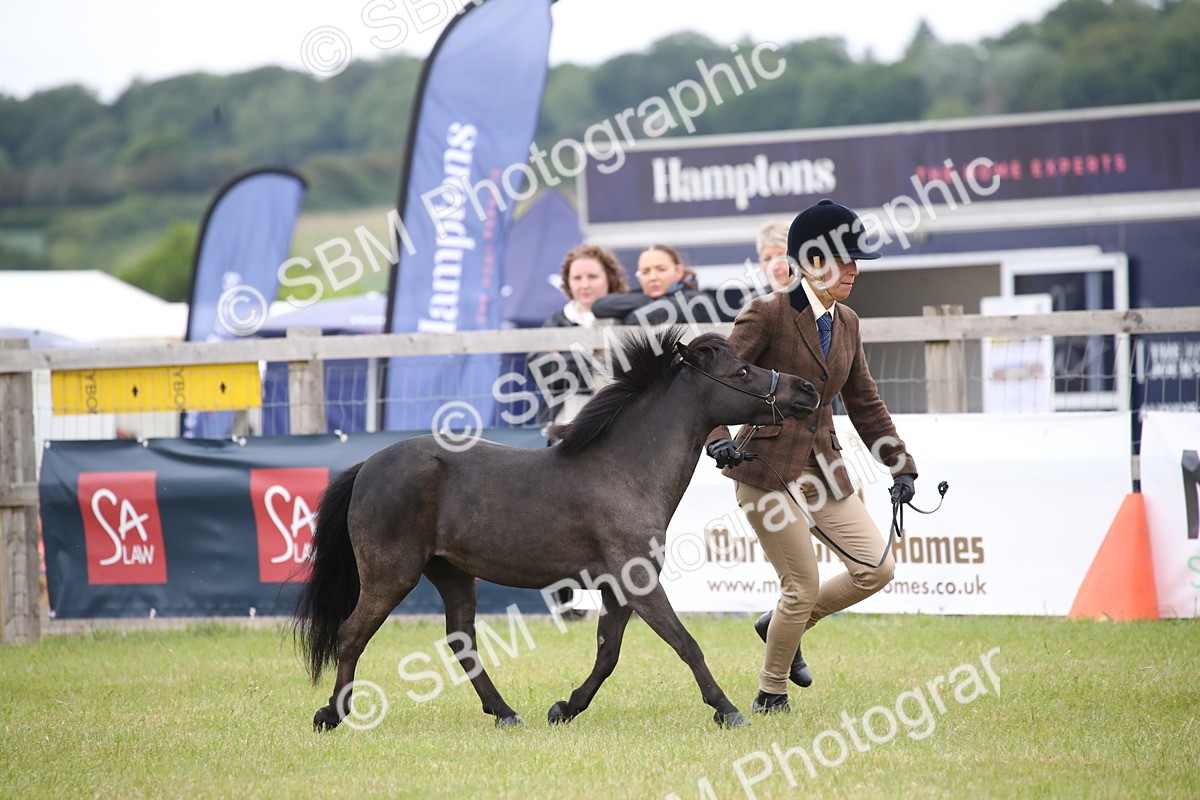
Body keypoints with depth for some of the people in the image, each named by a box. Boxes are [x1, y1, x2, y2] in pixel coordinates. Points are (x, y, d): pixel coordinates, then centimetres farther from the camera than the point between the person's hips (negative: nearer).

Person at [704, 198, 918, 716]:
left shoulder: (846, 324, 12)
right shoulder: (768, 313, -9)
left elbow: (865, 405, 19)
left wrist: (901, 465, 16)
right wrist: (718, 437, -28)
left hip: (822, 468, 7)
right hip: (766, 468, -7)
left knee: (877, 568, -3)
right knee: (803, 586, -8)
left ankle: (783, 625, 20)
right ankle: (770, 695, 14)